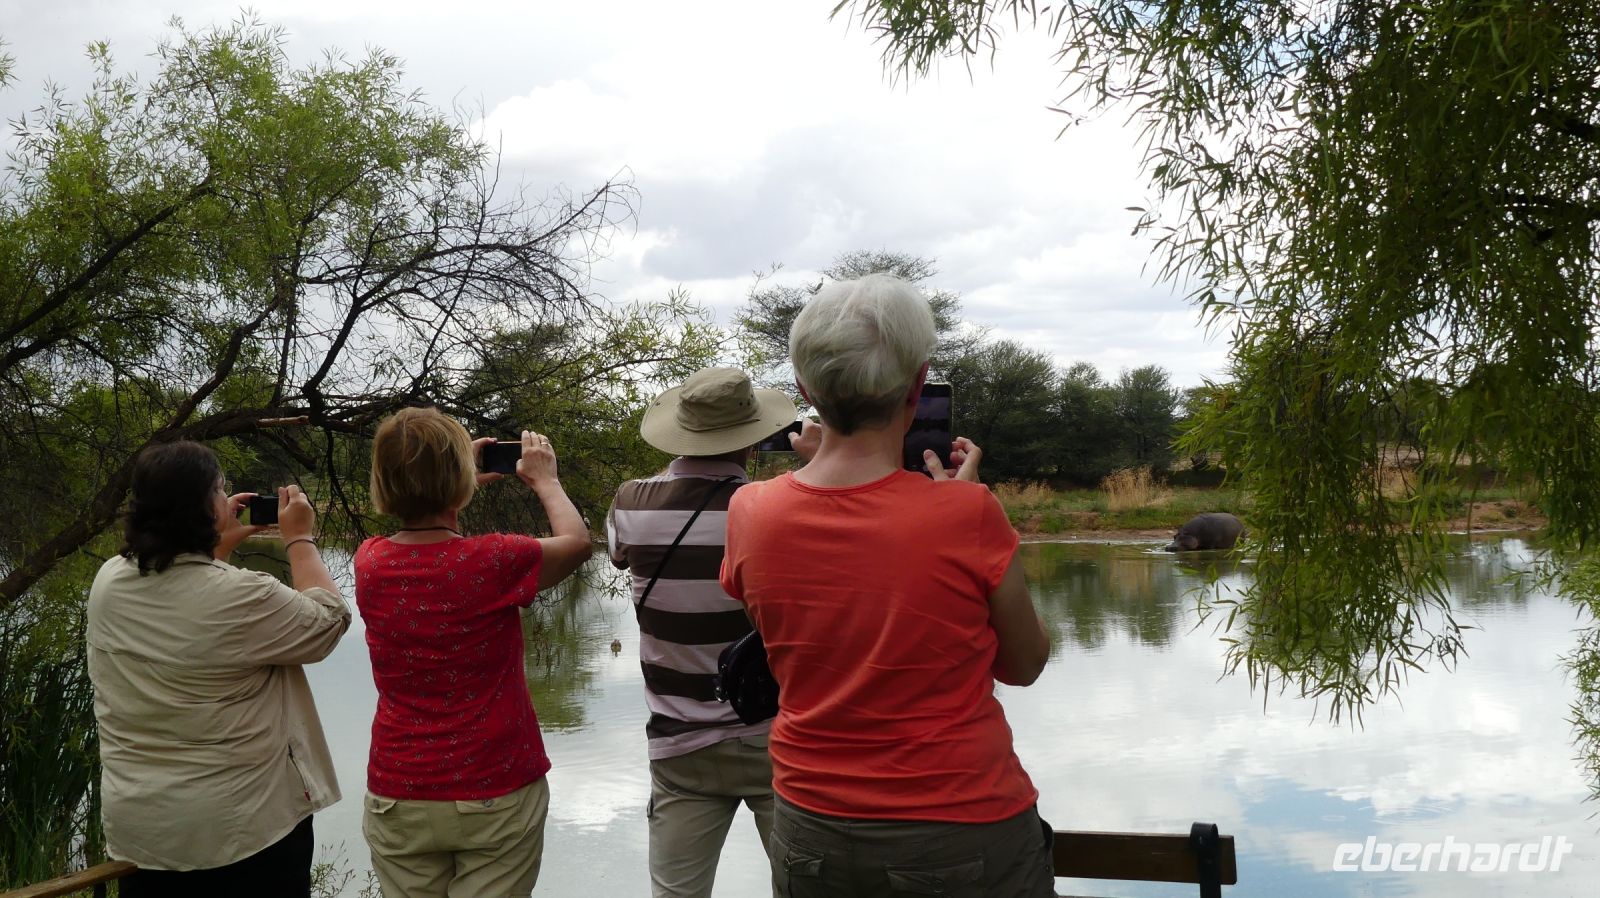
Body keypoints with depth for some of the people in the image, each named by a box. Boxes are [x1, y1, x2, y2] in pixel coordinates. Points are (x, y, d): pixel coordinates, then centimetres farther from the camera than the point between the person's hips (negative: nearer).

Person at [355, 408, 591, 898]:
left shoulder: (369, 562, -5)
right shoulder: (494, 562, -19)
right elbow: (576, 540, 1)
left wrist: (466, 480, 26)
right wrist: (545, 480, 17)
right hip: (498, 795, -4)